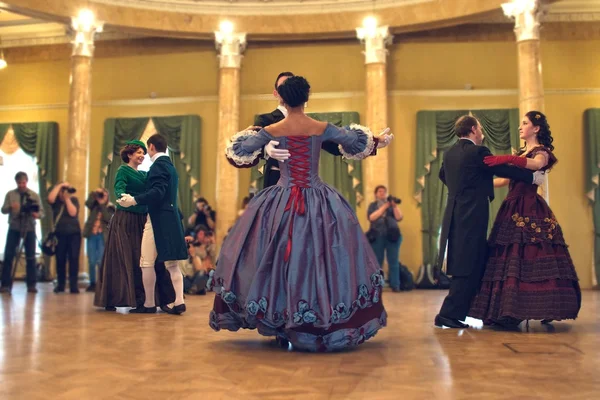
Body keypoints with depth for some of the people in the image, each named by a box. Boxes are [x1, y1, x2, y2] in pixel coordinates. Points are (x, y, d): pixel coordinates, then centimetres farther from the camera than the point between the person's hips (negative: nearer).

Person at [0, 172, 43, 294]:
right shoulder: (10, 194, 5)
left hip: (29, 229, 0)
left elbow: (41, 211, 0)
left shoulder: (34, 195, 3)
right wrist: (10, 207, -24)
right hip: (14, 228, 0)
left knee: (30, 257, 2)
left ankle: (31, 285, 8)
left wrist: (37, 215, -23)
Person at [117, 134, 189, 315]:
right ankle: (179, 302, 2)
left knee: (147, 263, -1)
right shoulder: (170, 165, 19)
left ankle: (149, 304, 4)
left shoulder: (158, 165, -10)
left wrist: (134, 200, -26)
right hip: (171, 218, 9)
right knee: (171, 263, 7)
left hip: (158, 219, -9)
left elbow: (157, 192, -22)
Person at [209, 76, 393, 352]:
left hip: (281, 201, 0)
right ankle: (321, 326, 9)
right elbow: (356, 141, 7)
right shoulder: (321, 128, -2)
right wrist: (376, 141, 26)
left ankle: (282, 328, 12)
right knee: (319, 256, 6)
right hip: (317, 201, 0)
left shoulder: (271, 131, -2)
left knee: (279, 257, 8)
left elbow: (240, 150, 5)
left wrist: (232, 147, 28)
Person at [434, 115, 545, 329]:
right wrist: (533, 177, 5)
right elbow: (504, 169, -8)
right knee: (468, 267, -4)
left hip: (455, 214, 8)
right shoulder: (478, 151, -11)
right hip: (472, 215, -8)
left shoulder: (449, 153, 12)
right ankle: (448, 314, -6)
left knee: (473, 263, 17)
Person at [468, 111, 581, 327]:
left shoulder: (542, 152, 0)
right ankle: (509, 311, 1)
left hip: (530, 210, -7)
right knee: (512, 258, 0)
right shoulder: (521, 154, 22)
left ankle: (546, 310, -10)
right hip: (513, 210, 7)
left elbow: (536, 164, -25)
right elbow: (505, 180, 25)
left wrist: (508, 159, -38)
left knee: (531, 257, -14)